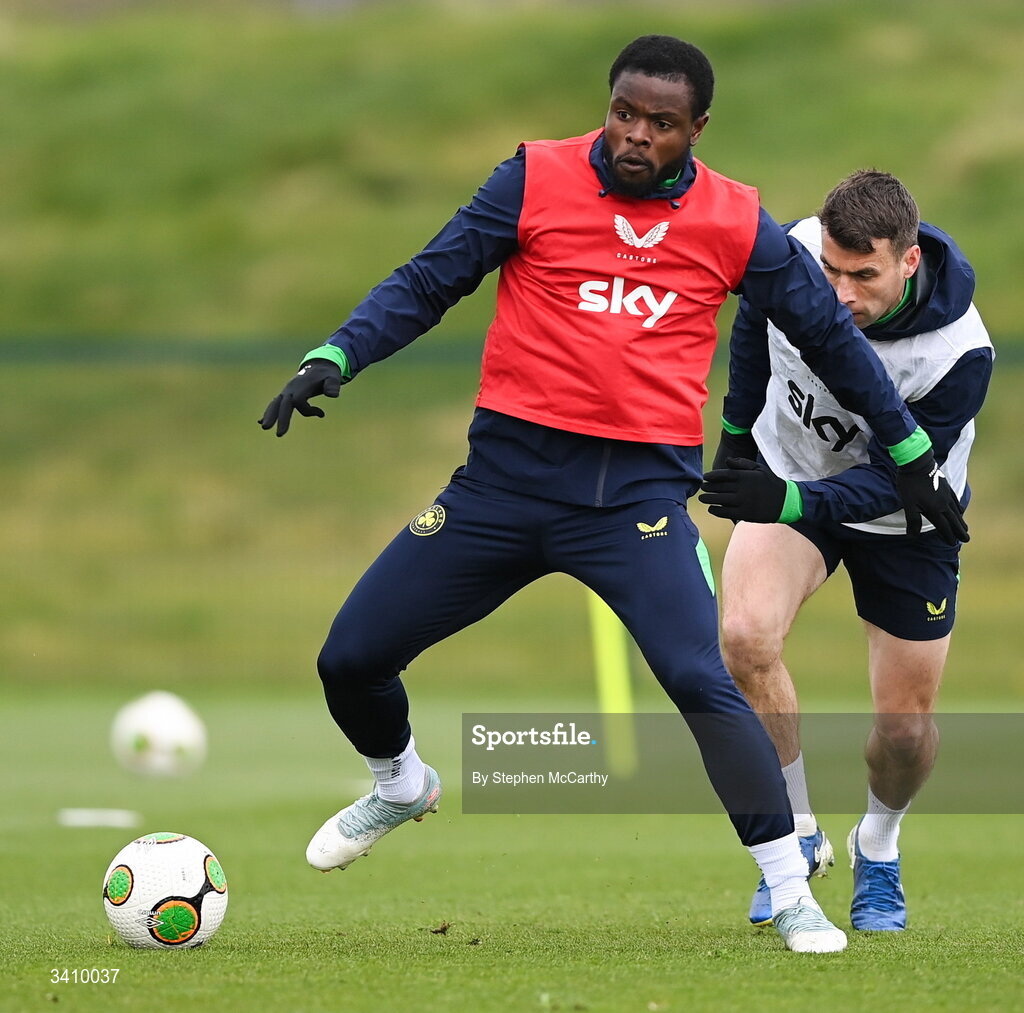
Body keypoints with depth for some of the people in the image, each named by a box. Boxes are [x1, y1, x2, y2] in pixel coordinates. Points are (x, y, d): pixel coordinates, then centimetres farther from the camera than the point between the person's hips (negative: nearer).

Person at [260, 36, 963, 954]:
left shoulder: (736, 223, 2)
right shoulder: (538, 180, 0)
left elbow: (829, 333, 15)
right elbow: (426, 285, 4)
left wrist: (912, 453, 21)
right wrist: (333, 360, -11)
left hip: (642, 491, -2)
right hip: (509, 472, 2)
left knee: (702, 682, -23)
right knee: (350, 659, 4)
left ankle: (792, 895, -10)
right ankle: (401, 785, 38)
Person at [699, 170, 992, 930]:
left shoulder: (961, 354, -34)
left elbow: (893, 478, -31)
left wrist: (790, 501, -47)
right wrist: (740, 426, 10)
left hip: (905, 522, -2)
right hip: (789, 469, 2)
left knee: (906, 726, 0)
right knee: (746, 635, -25)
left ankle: (878, 850, 35)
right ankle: (796, 837, -5)